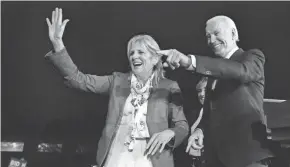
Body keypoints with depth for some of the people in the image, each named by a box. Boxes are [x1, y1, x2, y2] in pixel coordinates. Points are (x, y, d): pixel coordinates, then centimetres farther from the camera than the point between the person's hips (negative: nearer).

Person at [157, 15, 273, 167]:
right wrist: (200, 129, -2)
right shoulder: (214, 73, 20)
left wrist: (190, 61, -34)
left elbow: (242, 71, -23)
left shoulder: (253, 56, 1)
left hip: (246, 150, -6)